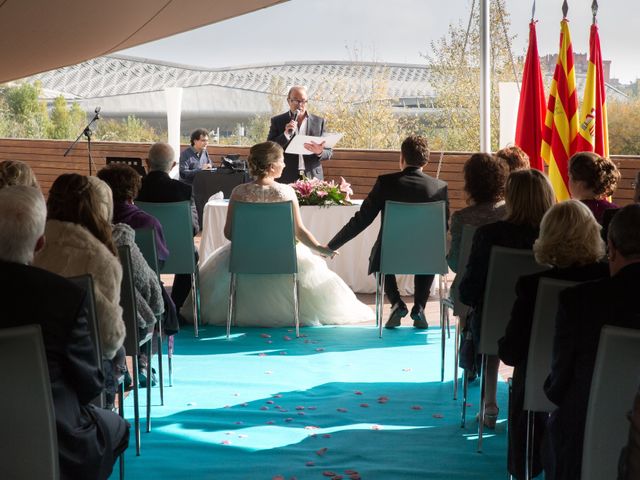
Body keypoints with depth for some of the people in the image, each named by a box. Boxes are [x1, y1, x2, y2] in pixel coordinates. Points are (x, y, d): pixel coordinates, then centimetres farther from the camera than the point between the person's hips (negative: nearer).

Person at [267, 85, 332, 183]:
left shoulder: (318, 121, 8)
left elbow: (328, 153, 9)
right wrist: (286, 134, -16)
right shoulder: (277, 121, 5)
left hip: (312, 178, 1)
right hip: (286, 179, -1)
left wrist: (319, 152, -15)